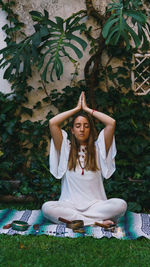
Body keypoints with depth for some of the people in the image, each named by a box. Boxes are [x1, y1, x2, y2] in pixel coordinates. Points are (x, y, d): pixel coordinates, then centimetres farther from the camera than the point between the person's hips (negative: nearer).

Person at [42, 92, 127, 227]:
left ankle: (72, 218, -25)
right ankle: (96, 221, -30)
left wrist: (87, 109, 9)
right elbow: (52, 123, -1)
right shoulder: (66, 149, 11)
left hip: (95, 204, 0)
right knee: (46, 207, -32)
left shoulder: (97, 149, 12)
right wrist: (77, 108, 9)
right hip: (69, 204, 0)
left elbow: (111, 123, -1)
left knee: (121, 204, -29)